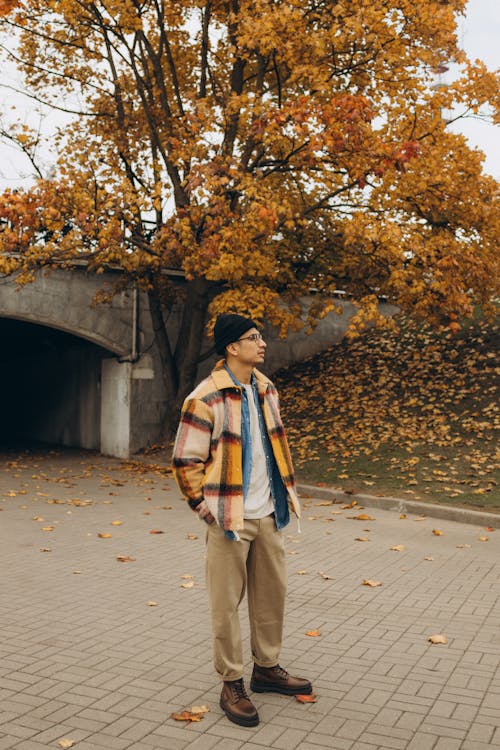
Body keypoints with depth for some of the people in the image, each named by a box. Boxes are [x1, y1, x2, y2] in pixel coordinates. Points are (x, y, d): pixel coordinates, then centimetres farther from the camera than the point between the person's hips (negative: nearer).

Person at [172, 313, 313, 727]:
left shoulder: (266, 389, 8)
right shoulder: (206, 398, -15)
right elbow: (186, 460, -11)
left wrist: (286, 491, 16)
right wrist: (205, 507, -10)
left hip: (268, 515, 7)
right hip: (229, 519, -7)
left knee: (272, 592, 16)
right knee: (227, 602, 3)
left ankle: (267, 667, 33)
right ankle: (232, 684, 17)